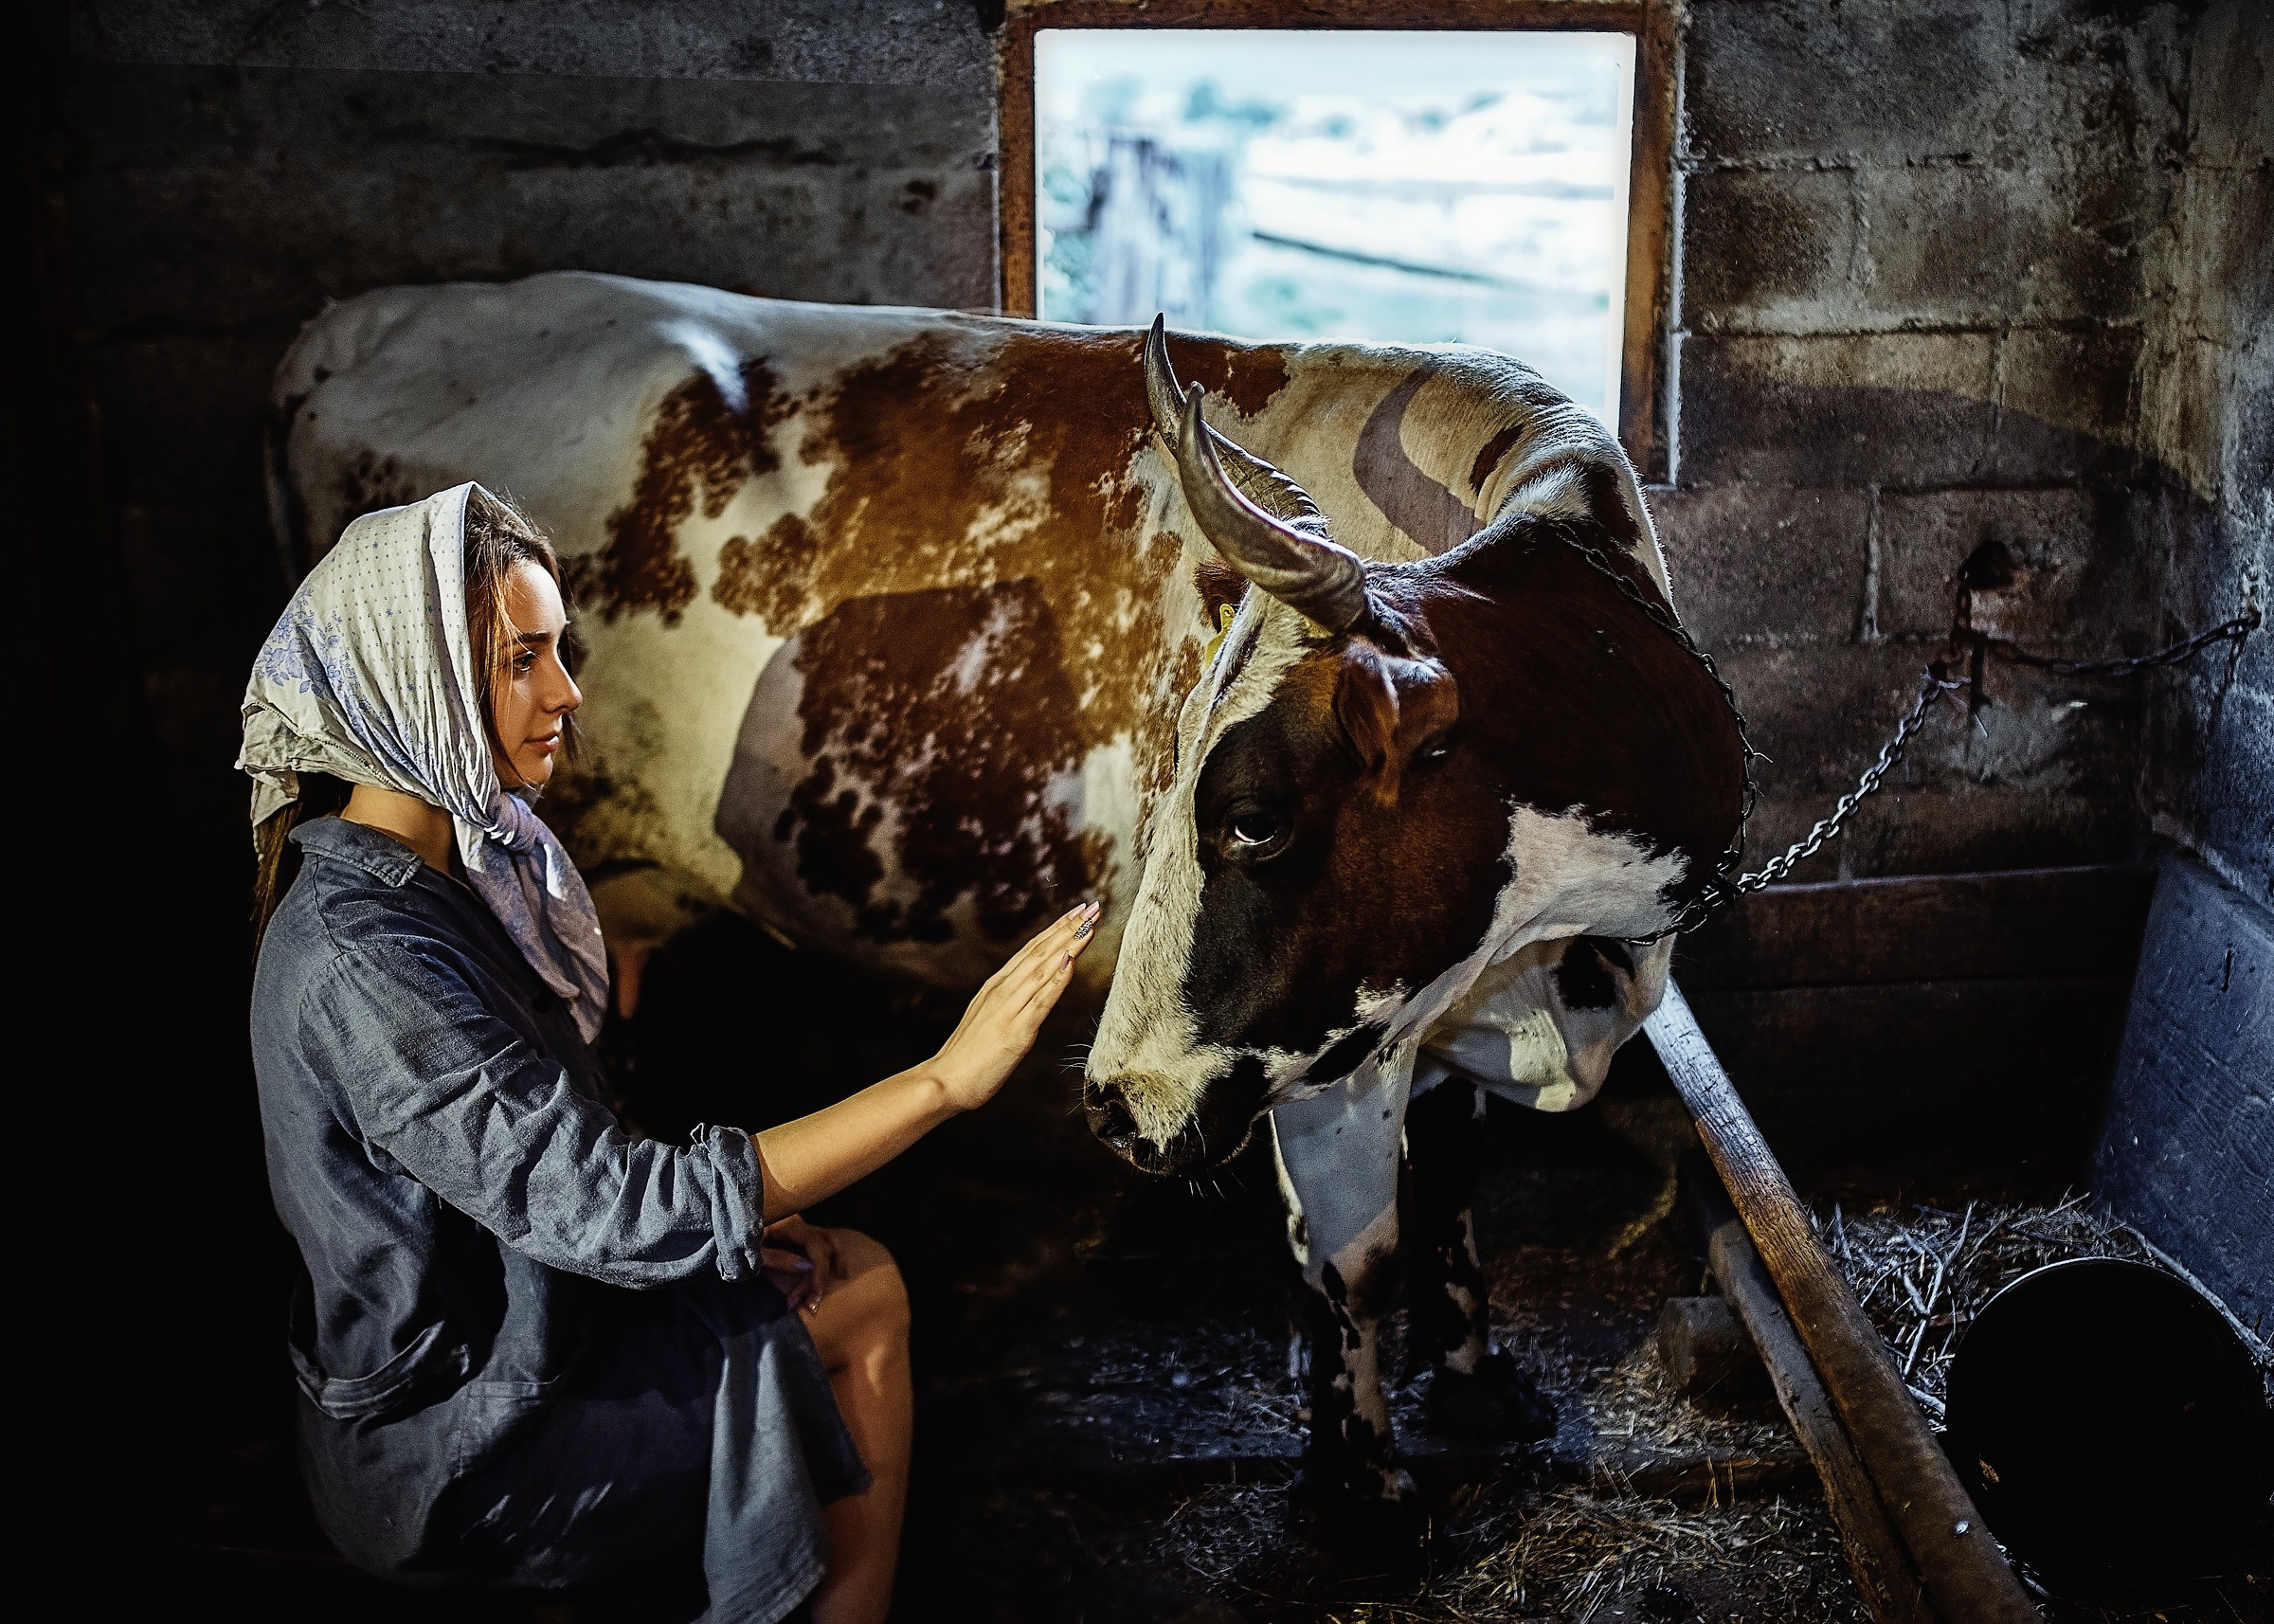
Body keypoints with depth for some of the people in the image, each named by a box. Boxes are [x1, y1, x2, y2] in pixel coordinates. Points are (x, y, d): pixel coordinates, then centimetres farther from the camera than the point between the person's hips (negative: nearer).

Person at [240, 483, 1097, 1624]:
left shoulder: (460, 858, 0)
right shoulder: (362, 959, -31)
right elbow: (613, 1211, -35)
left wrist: (710, 1216, -6)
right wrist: (947, 1078, -34)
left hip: (507, 1305, 9)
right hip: (452, 1454, -8)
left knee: (865, 1286, 10)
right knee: (851, 1408, 0)